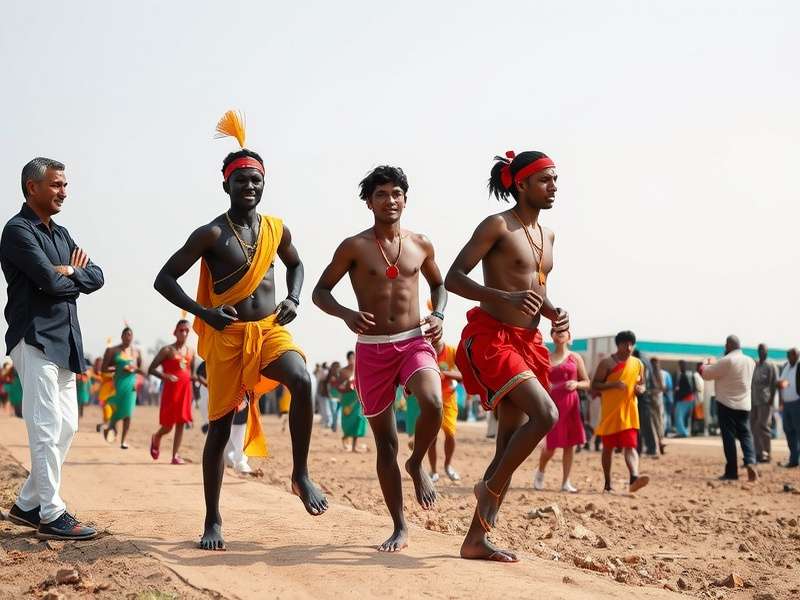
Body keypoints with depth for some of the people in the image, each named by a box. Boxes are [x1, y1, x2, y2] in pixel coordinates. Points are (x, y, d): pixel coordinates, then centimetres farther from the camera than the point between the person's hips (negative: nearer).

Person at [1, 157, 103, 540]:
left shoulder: (61, 234, 19)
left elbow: (96, 277, 10)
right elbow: (50, 281, -19)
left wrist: (70, 272, -8)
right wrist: (74, 275, 1)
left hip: (64, 341, 9)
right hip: (35, 339, -9)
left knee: (66, 425, 9)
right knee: (47, 426, -9)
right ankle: (51, 514, -6)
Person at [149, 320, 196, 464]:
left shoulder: (191, 352, 10)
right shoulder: (168, 350, -6)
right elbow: (151, 369, -7)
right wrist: (165, 376, -22)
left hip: (185, 389, 5)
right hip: (171, 389, -5)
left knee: (181, 423, 1)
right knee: (168, 425, 0)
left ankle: (175, 456, 5)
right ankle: (156, 438, 33)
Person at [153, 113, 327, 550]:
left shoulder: (277, 229, 8)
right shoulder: (210, 234, -6)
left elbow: (295, 264, 29)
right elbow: (164, 280, -6)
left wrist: (293, 300, 9)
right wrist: (203, 312, -18)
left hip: (271, 329, 3)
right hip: (227, 335, -3)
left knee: (301, 380, -28)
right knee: (220, 426, 1)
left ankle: (301, 475, -13)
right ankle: (213, 520, 13)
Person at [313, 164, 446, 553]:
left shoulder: (420, 245, 7)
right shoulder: (354, 247, -2)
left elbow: (438, 284, 23)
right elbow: (320, 292, 2)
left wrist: (438, 316, 3)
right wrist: (346, 314, -18)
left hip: (415, 342, 1)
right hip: (372, 349, -1)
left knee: (433, 403, -30)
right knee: (385, 443, 4)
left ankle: (417, 464, 1)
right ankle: (399, 528, 14)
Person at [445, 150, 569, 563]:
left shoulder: (547, 235, 15)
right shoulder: (498, 226, -8)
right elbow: (453, 278, -14)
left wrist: (553, 314, 2)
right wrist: (507, 298, -27)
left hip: (527, 342, 9)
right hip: (491, 337, -8)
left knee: (509, 443, 6)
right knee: (545, 414, -24)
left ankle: (476, 540, 12)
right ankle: (491, 488, -2)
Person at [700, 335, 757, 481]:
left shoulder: (727, 361, -14)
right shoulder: (750, 361, 9)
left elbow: (706, 374, -8)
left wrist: (709, 364, 12)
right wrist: (716, 364, 24)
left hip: (726, 405, -6)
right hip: (744, 406, 6)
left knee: (728, 436, -1)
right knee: (745, 434, 9)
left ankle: (732, 471, -1)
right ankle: (750, 461, -15)